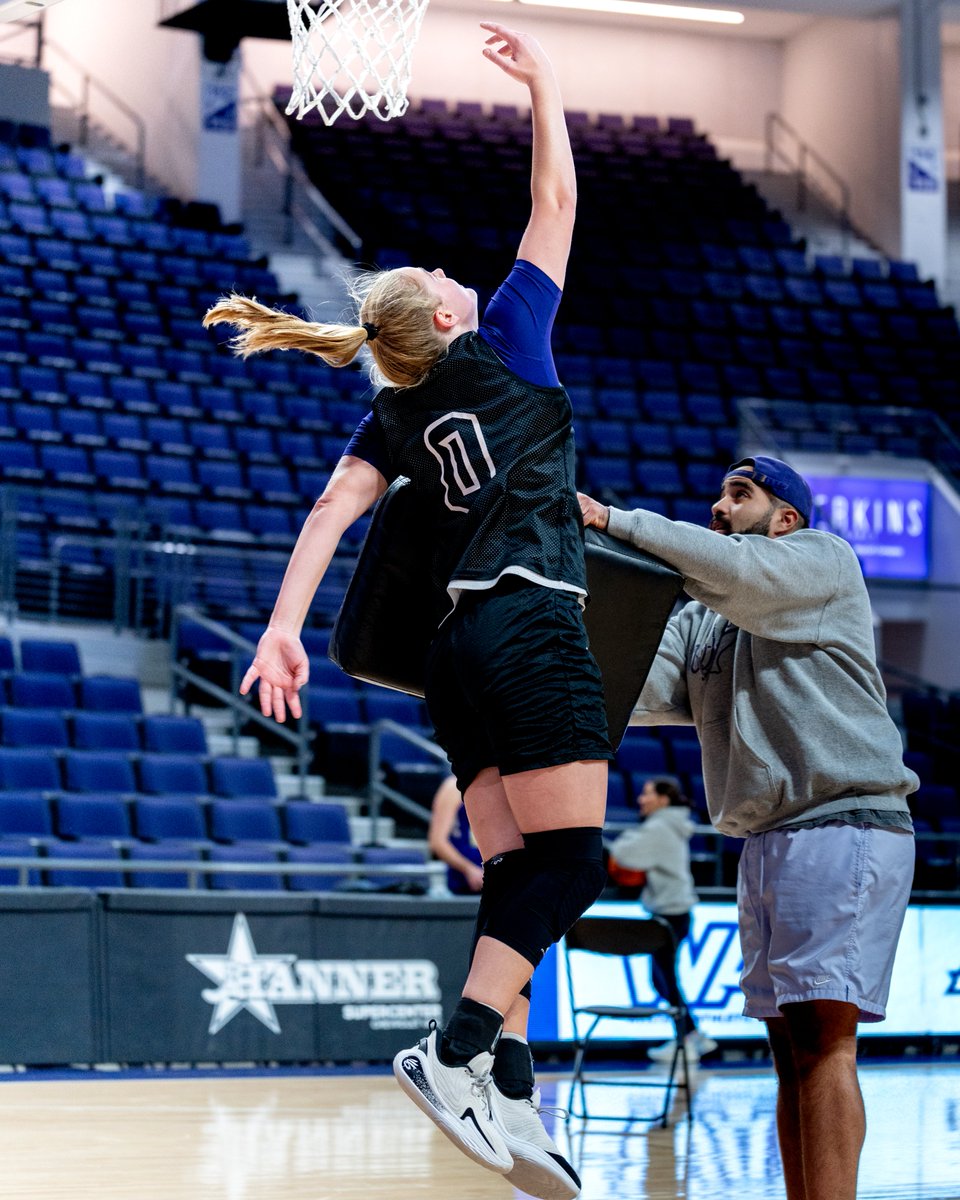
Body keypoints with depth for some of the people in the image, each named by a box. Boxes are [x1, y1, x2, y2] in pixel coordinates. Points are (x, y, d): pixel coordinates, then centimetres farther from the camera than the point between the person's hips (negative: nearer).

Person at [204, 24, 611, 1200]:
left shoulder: (393, 416, 15)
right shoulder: (504, 342, 3)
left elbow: (333, 507, 2)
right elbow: (555, 200, 8)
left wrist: (283, 624, -5)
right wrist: (542, 84, 20)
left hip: (462, 643, 7)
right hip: (533, 625, -7)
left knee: (515, 871, 3)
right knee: (571, 856, -11)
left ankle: (509, 1097, -6)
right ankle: (457, 1050, -23)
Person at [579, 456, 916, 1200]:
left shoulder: (825, 559, 4)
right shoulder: (697, 623, 22)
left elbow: (732, 570, -15)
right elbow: (635, 692, 7)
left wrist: (612, 520, -15)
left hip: (845, 826, -8)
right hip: (765, 844, 8)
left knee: (823, 1033, -17)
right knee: (791, 1047, 4)